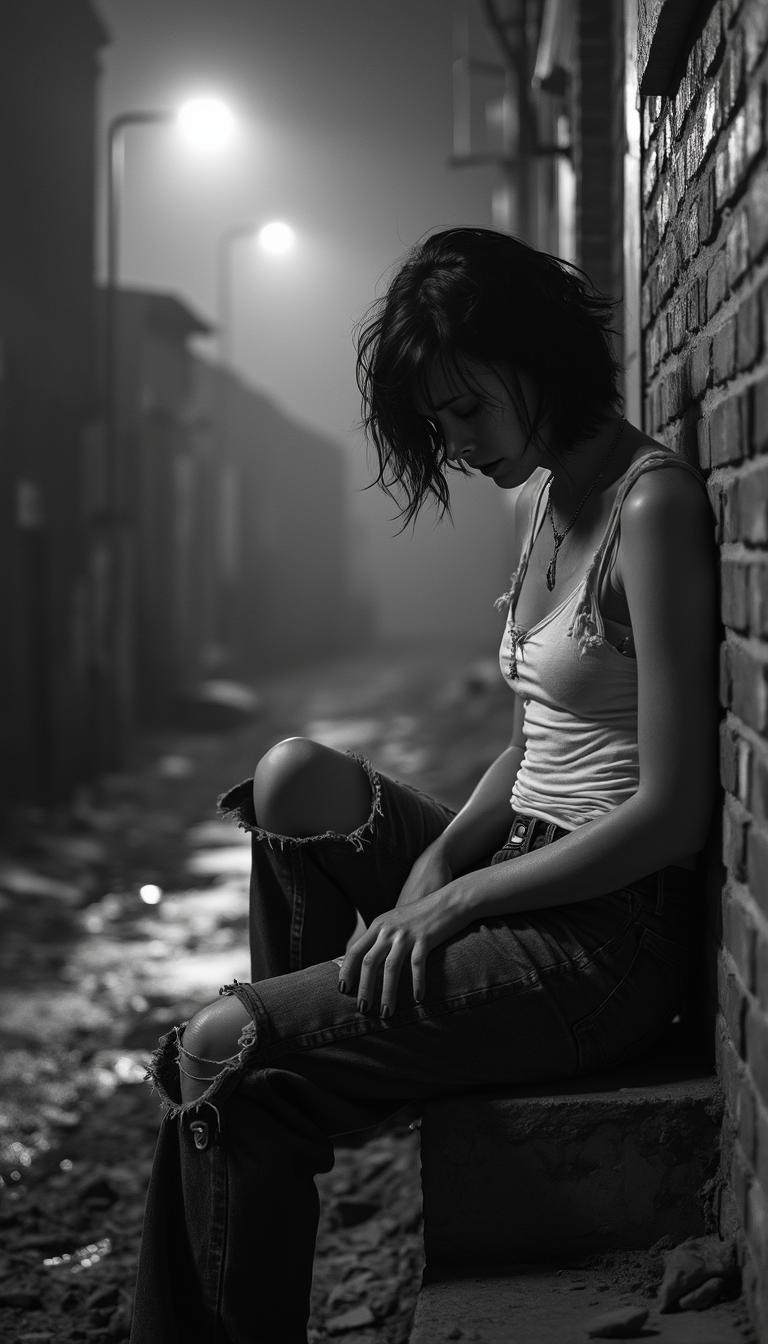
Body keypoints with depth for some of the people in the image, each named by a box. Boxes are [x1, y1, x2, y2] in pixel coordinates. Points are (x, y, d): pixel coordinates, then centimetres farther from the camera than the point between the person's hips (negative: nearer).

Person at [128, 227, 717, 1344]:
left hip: (614, 936, -9)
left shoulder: (654, 508, -16)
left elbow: (671, 816, -20)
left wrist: (452, 902, -15)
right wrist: (439, 856, 0)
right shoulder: (534, 502, 12)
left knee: (220, 1057, -15)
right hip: (525, 877, 9)